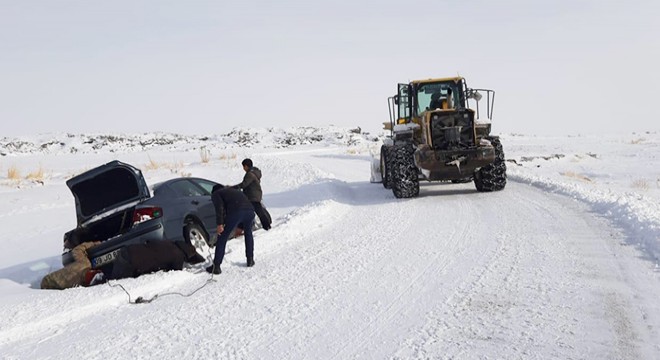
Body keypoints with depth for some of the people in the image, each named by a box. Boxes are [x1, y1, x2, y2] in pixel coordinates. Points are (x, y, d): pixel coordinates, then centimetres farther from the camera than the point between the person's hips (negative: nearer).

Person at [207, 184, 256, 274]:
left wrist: (220, 224, -6)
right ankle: (250, 260, 32)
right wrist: (240, 227, 47)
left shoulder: (215, 194, 22)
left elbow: (219, 207, 1)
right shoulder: (235, 191, 41)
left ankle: (216, 266, 3)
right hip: (250, 210, 6)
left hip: (235, 212, -6)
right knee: (248, 234, 32)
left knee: (222, 238, 5)